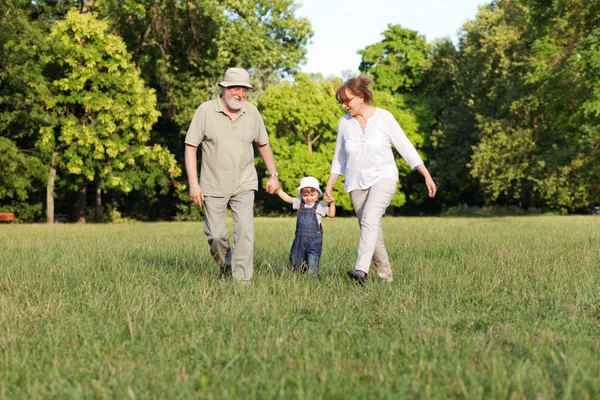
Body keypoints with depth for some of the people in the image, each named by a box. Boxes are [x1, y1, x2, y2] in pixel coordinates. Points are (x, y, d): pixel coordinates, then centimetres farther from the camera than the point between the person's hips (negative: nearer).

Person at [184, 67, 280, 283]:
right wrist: (193, 183, -14)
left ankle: (242, 278, -9)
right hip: (213, 186, -1)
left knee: (245, 230, -13)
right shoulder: (205, 111, -9)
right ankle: (225, 267, 31)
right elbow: (190, 147, -8)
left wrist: (273, 175, 13)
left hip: (244, 185, 1)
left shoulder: (252, 112, 1)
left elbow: (263, 144, 15)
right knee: (216, 234, 4)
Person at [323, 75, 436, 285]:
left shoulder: (384, 117, -6)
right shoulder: (344, 123, 3)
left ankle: (361, 269, -38)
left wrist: (426, 175, -4)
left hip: (383, 177, -4)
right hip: (356, 182, 4)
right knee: (372, 229, 3)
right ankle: (386, 275, 16)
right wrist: (329, 186, 10)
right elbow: (339, 158, 14)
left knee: (370, 219, -26)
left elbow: (405, 147, -3)